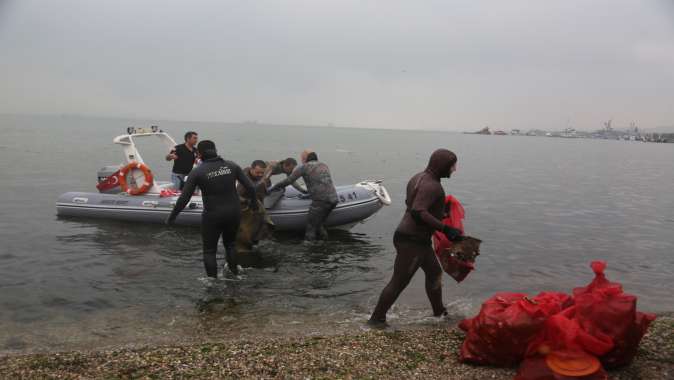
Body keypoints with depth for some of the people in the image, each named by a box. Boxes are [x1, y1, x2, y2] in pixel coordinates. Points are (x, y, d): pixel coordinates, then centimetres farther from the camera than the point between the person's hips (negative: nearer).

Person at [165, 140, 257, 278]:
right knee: (230, 243, 27)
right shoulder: (231, 166, -1)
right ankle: (234, 273, 31)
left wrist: (172, 217, 3)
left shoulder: (197, 172, -9)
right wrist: (253, 202, 17)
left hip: (212, 216, -3)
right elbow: (250, 187, -1)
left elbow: (184, 198, -8)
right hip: (234, 213, 4)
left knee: (209, 251, 13)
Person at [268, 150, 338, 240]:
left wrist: (272, 188, 12)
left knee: (310, 229, 0)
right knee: (318, 225, 20)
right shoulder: (324, 165, 22)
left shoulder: (303, 167, 3)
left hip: (321, 200, -7)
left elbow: (288, 181, 0)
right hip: (333, 199, 7)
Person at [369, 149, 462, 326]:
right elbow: (418, 212, -33)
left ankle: (439, 313, 37)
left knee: (434, 272, 22)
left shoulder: (419, 177, 9)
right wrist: (445, 229, -31)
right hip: (412, 240, -11)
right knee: (399, 282, 0)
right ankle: (377, 318, 12)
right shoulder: (431, 186, -21)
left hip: (419, 239, 11)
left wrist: (440, 210, 25)